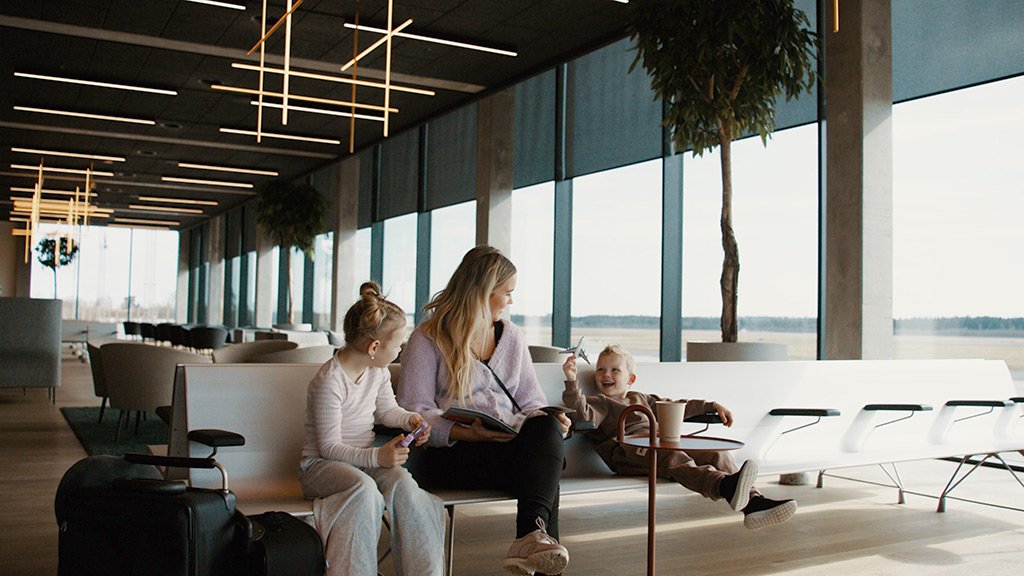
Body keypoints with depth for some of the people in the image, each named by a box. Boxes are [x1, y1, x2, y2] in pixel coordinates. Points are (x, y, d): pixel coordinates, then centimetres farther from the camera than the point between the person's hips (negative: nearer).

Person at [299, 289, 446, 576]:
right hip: (322, 464, -6)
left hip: (366, 459, 6)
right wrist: (376, 457, -32)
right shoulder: (329, 381, -19)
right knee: (363, 488, -38)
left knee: (402, 482, -26)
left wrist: (409, 419, 3)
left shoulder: (378, 371, 6)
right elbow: (329, 447, -20)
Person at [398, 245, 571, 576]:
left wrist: (552, 420, -4)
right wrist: (465, 433, -22)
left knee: (546, 425, -33)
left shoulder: (512, 337, 22)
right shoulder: (428, 340, 3)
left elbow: (531, 399, 21)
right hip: (452, 453, -5)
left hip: (513, 444, 5)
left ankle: (532, 534, -47)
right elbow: (414, 412, -5)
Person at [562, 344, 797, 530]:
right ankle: (725, 486, -63)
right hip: (631, 451, -7)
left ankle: (753, 502, -30)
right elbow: (582, 413, -9)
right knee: (677, 460, -36)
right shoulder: (599, 403, 14)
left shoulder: (641, 399, 35)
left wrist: (712, 406, 38)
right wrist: (571, 380, -22)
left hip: (663, 444, 7)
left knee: (716, 454, -13)